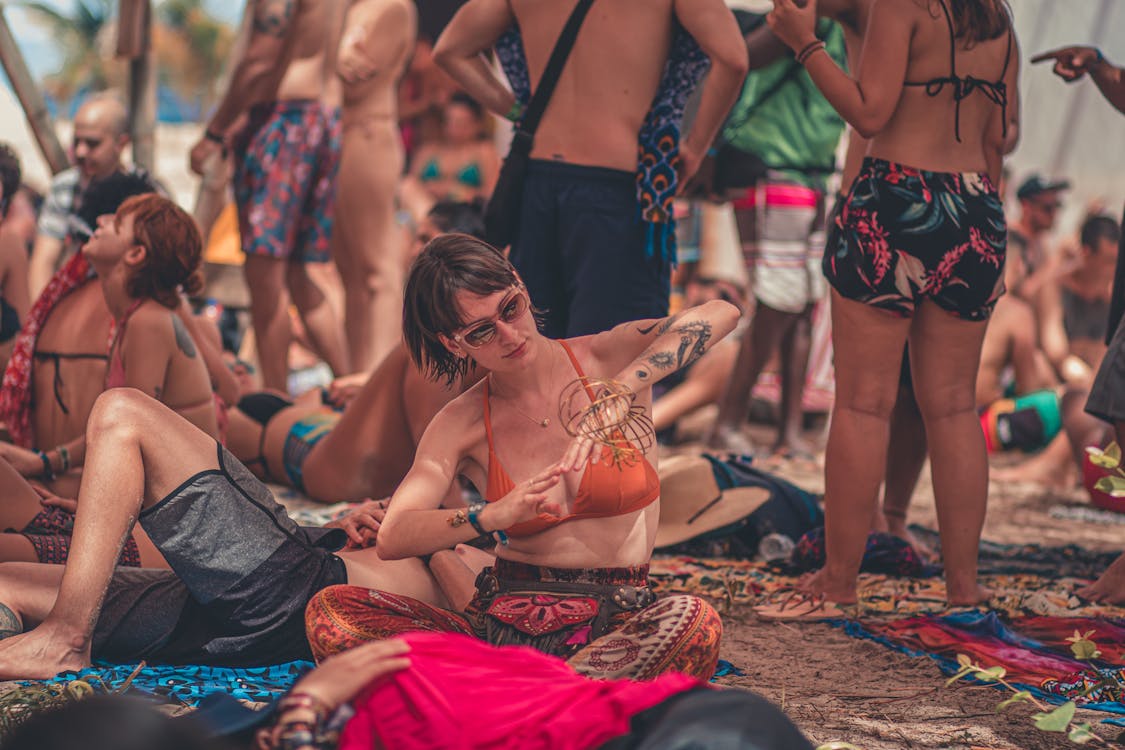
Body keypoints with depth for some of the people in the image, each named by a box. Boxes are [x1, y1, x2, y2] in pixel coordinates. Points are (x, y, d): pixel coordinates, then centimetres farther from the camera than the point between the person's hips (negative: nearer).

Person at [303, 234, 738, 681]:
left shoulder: (603, 361, 1)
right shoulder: (461, 426, 5)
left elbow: (720, 314, -17)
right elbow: (391, 539, -9)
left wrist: (619, 391, -30)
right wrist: (496, 515, -28)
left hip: (613, 626, -2)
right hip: (500, 623, 2)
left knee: (694, 624, -38)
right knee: (330, 612, -21)